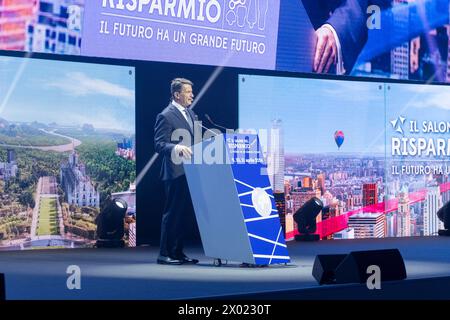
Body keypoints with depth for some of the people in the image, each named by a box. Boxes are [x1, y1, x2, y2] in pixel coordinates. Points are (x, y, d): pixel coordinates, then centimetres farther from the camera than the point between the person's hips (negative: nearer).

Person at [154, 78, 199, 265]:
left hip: (189, 172, 8)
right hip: (176, 172, -8)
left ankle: (177, 252, 17)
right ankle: (165, 254, 1)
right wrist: (177, 148, -32)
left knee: (183, 213, 11)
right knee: (172, 213, -5)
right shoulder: (166, 116, -10)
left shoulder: (190, 113, 16)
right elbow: (159, 144, -16)